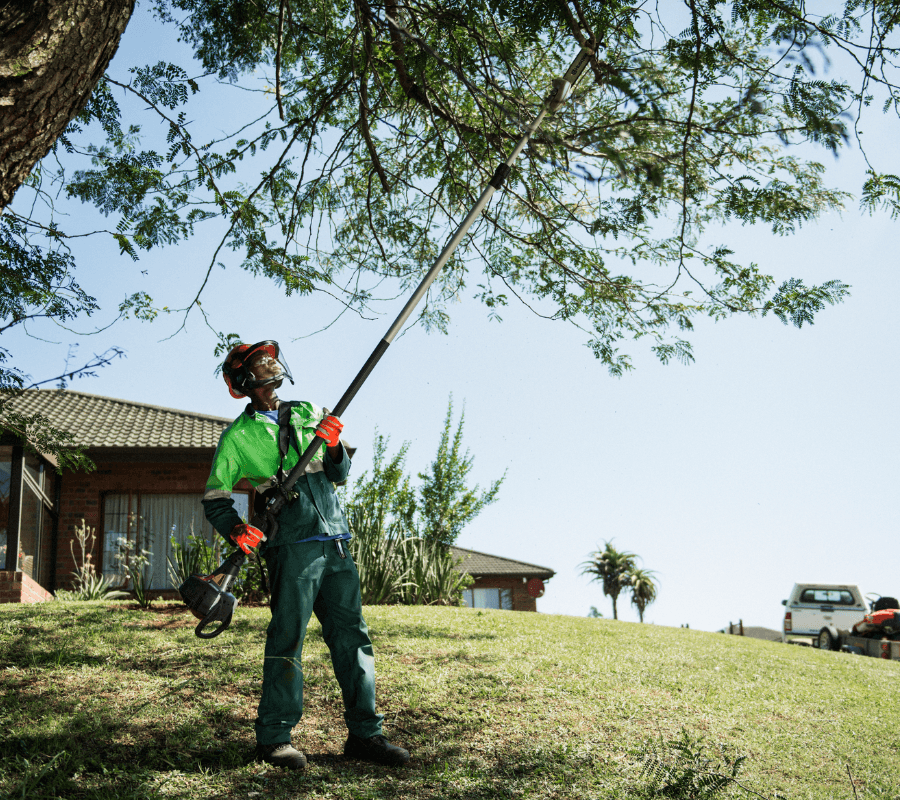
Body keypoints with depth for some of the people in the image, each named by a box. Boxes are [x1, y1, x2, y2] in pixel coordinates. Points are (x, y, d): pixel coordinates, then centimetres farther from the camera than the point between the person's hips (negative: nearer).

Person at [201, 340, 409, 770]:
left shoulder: (307, 412, 18)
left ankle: (364, 733, 10)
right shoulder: (238, 435, 5)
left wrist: (333, 444, -4)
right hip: (294, 544, -5)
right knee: (287, 638, -7)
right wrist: (236, 528, -13)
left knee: (351, 636, 5)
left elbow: (340, 474, 17)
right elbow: (214, 498, 6)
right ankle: (274, 738, 2)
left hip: (335, 541, 5)